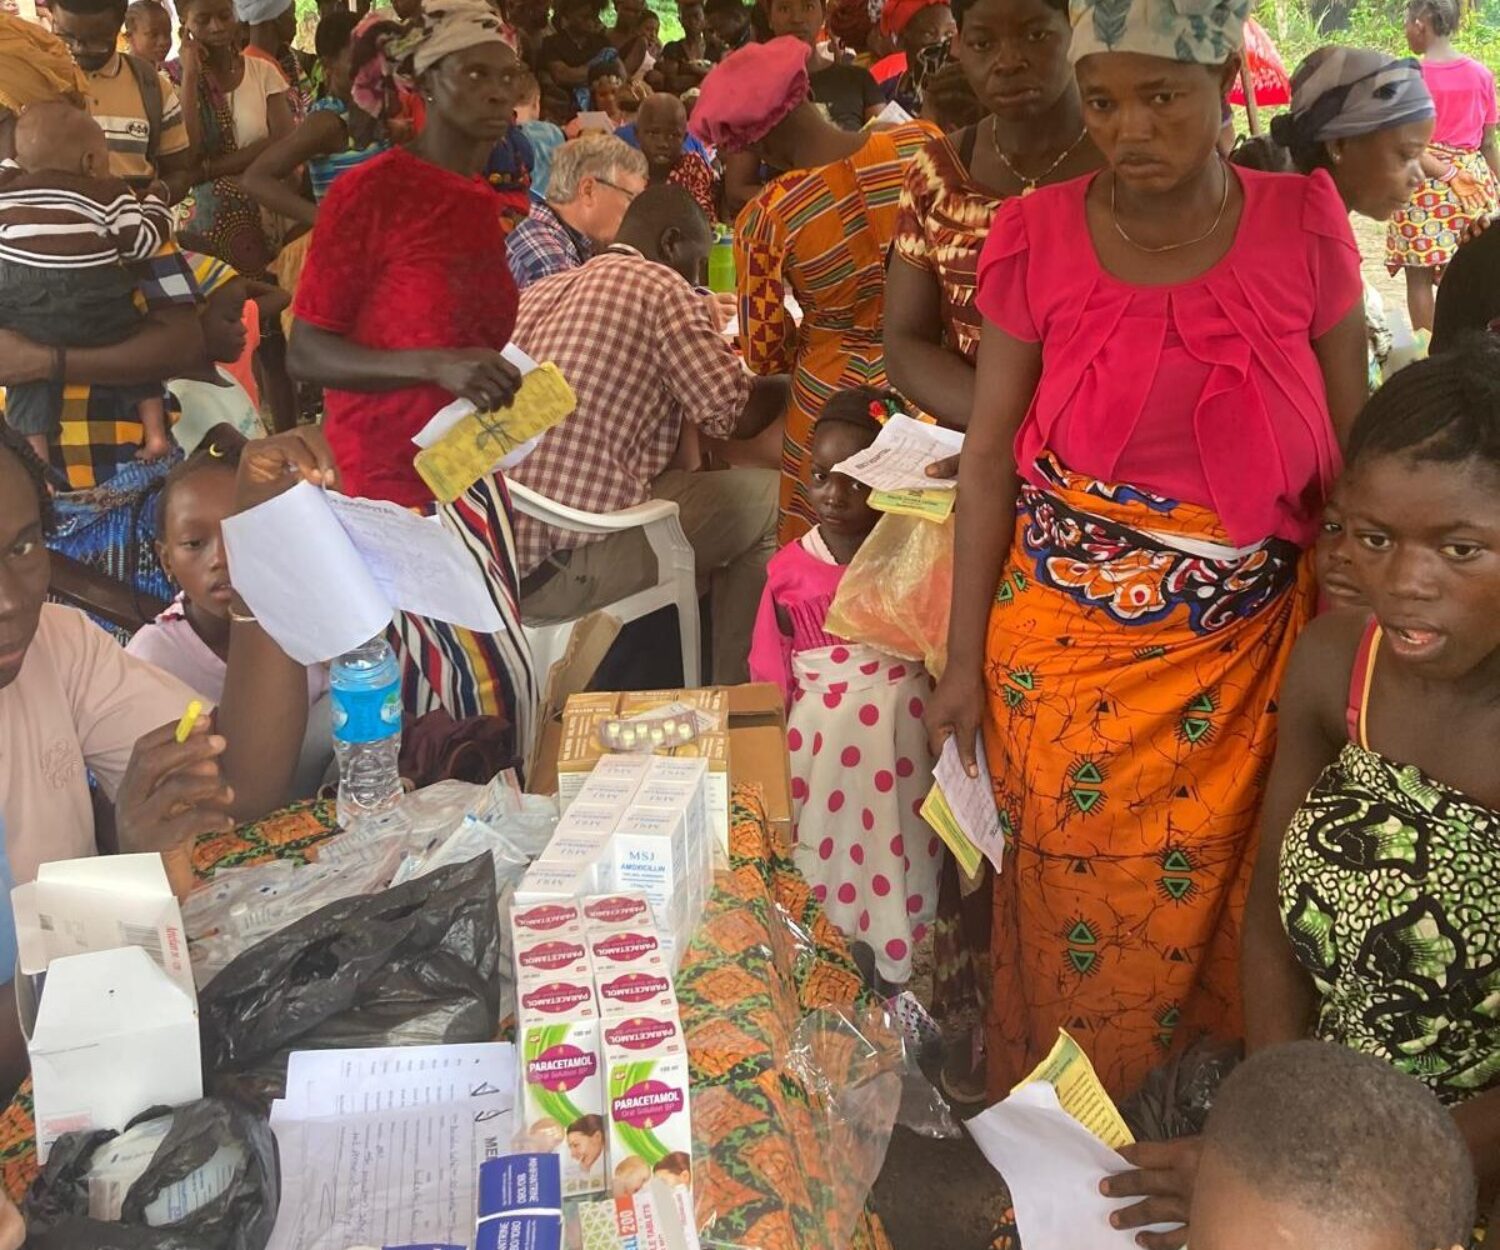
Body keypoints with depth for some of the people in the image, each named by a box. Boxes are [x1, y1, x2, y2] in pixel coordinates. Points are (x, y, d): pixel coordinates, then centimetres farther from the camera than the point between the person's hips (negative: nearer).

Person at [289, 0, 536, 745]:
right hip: (396, 472, -8)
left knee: (435, 679, 10)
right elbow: (305, 354, -14)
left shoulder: (482, 201, 14)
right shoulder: (369, 191, -11)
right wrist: (433, 365, -27)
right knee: (496, 678, -9)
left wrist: (508, 379, 12)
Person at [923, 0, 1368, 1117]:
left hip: (1246, 649, 1)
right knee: (1066, 904, 11)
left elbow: (1352, 455, 1)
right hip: (1063, 644, 0)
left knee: (1210, 908, 11)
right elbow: (989, 457, -2)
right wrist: (966, 660, -2)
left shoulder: (1305, 227, -4)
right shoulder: (1039, 236, -5)